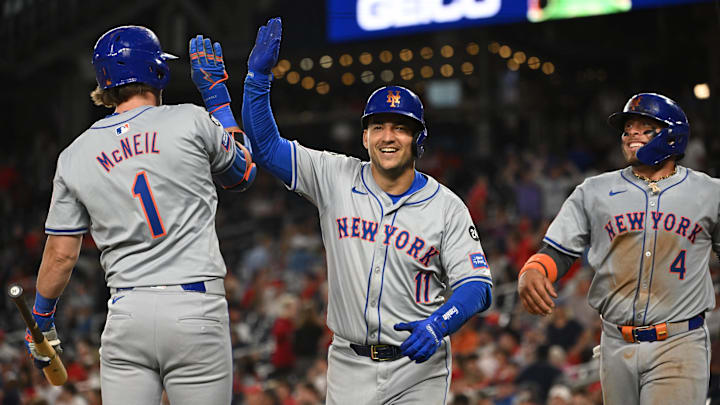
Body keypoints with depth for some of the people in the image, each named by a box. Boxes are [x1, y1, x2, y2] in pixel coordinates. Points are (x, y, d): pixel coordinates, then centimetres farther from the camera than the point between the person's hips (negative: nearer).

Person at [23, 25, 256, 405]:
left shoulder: (76, 156, 8)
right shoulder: (190, 121, 0)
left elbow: (60, 254, 10)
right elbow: (242, 173, 19)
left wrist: (41, 321, 24)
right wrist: (218, 96, 26)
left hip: (127, 314, 2)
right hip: (195, 310, -2)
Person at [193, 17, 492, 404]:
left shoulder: (446, 206, -2)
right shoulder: (337, 179, 2)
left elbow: (476, 285, -8)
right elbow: (266, 146, 1)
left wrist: (437, 324, -27)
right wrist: (258, 74, -10)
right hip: (350, 367, 1)